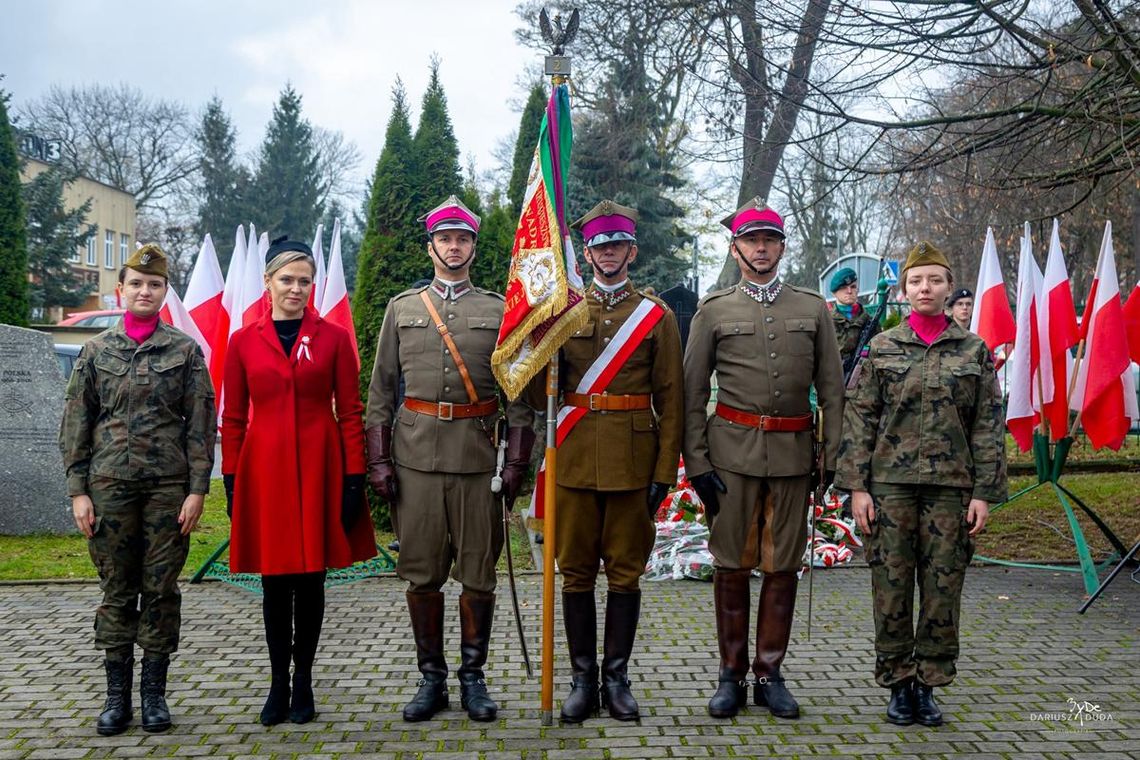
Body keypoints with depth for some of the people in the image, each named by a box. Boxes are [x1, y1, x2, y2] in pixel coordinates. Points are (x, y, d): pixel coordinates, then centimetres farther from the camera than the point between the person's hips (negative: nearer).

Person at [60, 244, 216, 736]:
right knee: (117, 589, 5)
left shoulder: (186, 350, 4)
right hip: (109, 484, 1)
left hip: (168, 485, -1)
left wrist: (197, 489, -6)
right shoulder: (96, 351, 8)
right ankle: (117, 694, 15)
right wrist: (78, 491, 1)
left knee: (161, 588, 4)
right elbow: (75, 426, 7)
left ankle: (154, 691, 15)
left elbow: (201, 424, 1)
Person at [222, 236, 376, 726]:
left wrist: (354, 477, -4)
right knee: (274, 583, 7)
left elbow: (349, 412, 1)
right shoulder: (244, 342, 5)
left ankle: (303, 685, 19)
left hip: (319, 469, -1)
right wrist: (231, 482, 3)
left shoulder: (333, 338, 2)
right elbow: (233, 418, 8)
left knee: (311, 579, 6)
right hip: (265, 471, 1)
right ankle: (278, 685, 20)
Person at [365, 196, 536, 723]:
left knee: (479, 574, 4)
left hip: (479, 455, -1)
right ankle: (431, 679, 19)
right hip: (415, 455, 1)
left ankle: (473, 678, 19)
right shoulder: (402, 307, 10)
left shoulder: (499, 310, 7)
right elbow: (381, 389, 9)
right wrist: (378, 460, 2)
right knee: (421, 574, 5)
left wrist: (518, 462, -3)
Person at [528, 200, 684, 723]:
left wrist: (665, 470, -3)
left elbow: (670, 399, 2)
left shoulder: (658, 315, 4)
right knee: (576, 572, 6)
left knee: (625, 572, 6)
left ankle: (617, 677, 19)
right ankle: (583, 678, 17)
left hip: (632, 460, -1)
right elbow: (541, 387, 6)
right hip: (575, 458, 1)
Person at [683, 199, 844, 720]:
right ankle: (731, 674, 16)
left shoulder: (813, 309, 10)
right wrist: (697, 463, -4)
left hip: (793, 454, 2)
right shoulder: (713, 311, 5)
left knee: (783, 567, 7)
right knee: (731, 566, 4)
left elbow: (831, 390, 9)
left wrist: (833, 458, 2)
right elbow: (692, 394, 3)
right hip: (733, 452, -1)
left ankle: (769, 674, 19)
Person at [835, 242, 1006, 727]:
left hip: (950, 486, 1)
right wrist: (857, 486, -5)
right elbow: (858, 420, 2)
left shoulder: (974, 350, 6)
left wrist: (984, 492, -1)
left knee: (943, 588, 4)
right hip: (890, 484, 0)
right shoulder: (881, 349, 5)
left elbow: (988, 427, 6)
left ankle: (928, 683, 19)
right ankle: (898, 685, 16)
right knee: (891, 587, 2)